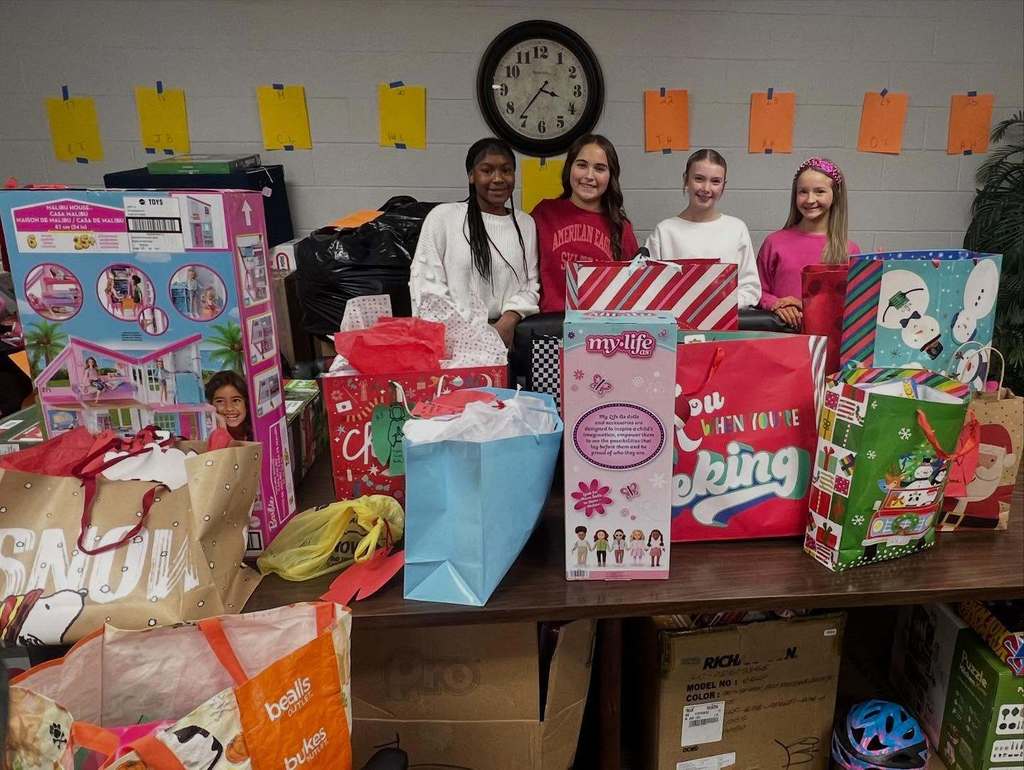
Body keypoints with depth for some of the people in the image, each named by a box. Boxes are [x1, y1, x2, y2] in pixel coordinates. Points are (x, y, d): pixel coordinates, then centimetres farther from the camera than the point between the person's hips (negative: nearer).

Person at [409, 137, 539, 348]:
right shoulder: (442, 216, 3)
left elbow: (530, 285, 11)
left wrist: (509, 320, -8)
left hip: (507, 334, 4)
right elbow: (426, 280, -2)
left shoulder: (526, 223, 15)